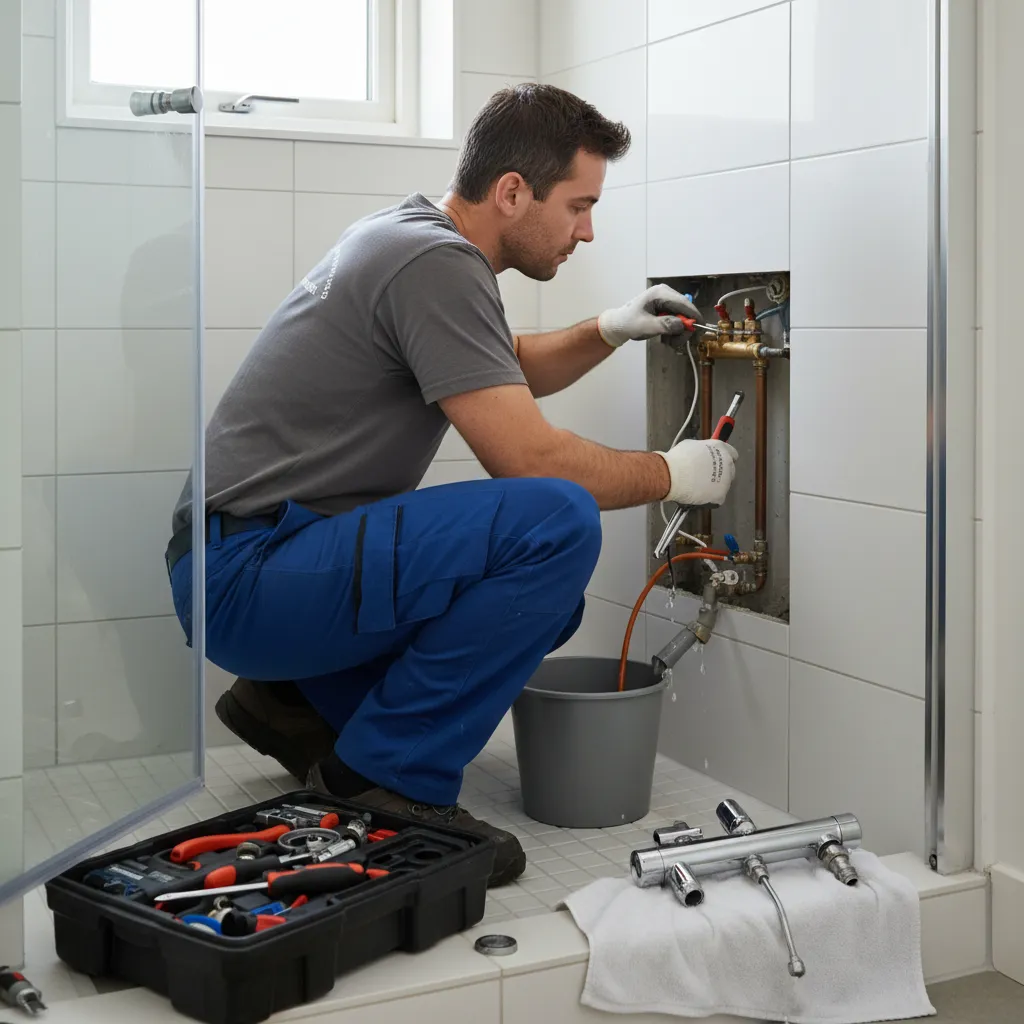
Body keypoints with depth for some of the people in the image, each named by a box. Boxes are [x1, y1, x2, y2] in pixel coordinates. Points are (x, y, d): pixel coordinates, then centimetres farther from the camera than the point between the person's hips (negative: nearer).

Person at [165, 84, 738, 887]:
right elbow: (528, 458, -21)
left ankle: (301, 701, 16)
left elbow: (506, 372, 31)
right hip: (243, 574, -10)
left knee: (548, 599, 13)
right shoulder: (438, 264, -17)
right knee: (558, 524, -24)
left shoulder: (415, 236, 14)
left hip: (264, 562, 10)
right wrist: (671, 475, -5)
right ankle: (391, 776, -12)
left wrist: (608, 332, 14)